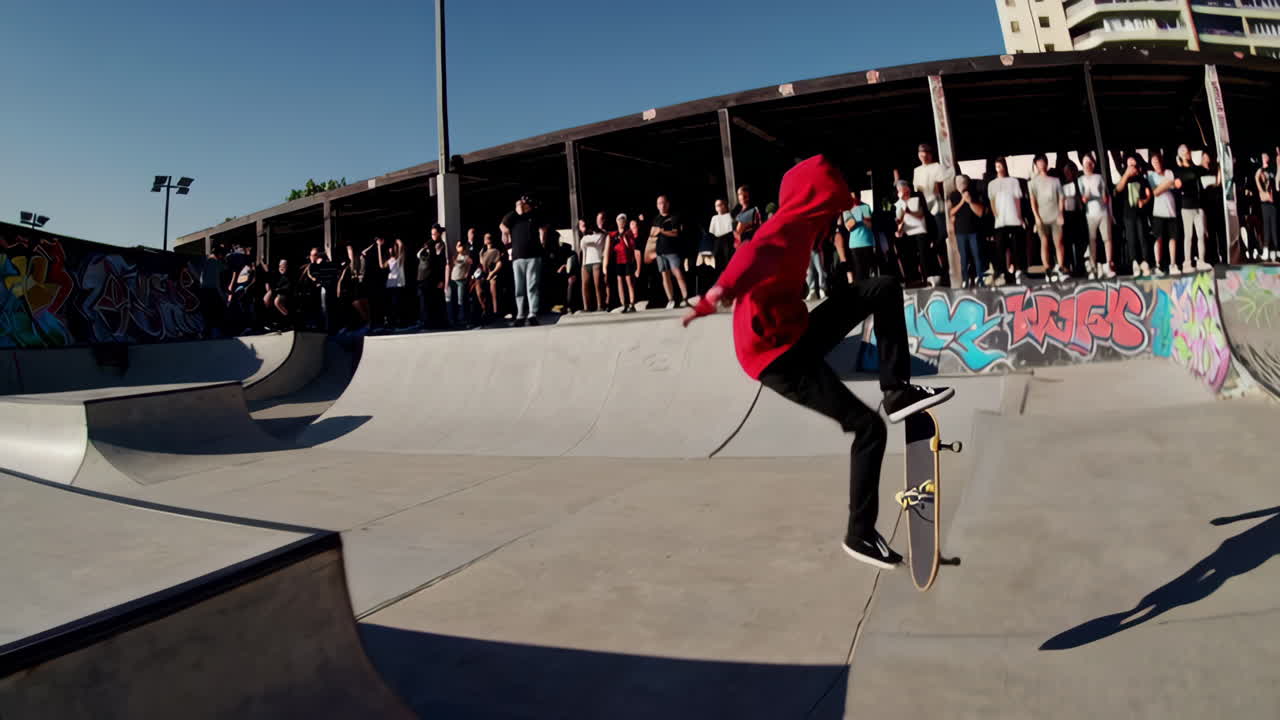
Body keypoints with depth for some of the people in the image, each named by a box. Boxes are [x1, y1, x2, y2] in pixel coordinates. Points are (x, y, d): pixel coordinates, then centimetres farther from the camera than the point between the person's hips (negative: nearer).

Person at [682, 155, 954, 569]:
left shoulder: (791, 227, 15)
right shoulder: (792, 225, -18)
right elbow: (756, 256, -40)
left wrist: (708, 305, 32)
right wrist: (723, 290, -59)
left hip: (794, 336, 10)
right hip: (777, 353, -10)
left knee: (885, 289, 5)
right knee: (869, 427, -9)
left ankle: (897, 391, 3)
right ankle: (860, 534, 5)